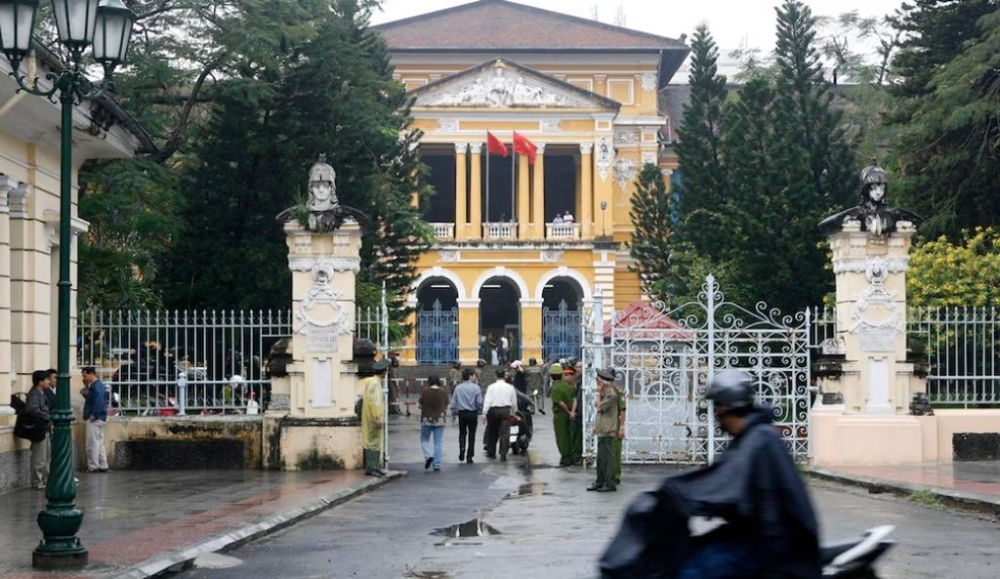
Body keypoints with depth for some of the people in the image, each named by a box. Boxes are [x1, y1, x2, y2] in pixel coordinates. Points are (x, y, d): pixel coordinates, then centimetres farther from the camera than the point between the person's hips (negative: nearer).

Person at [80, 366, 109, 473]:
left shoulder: (97, 387, -17)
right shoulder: (96, 385, 15)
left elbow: (98, 403, -24)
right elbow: (89, 398, 20)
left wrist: (93, 416, -20)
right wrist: (86, 388, 8)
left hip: (95, 419, -11)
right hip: (100, 419, 11)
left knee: (93, 444, -5)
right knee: (99, 443, 14)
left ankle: (93, 466, -3)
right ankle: (103, 466, 17)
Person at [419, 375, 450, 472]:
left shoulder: (425, 390, -10)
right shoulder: (443, 391, -4)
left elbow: (420, 403, -1)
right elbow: (446, 405, 5)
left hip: (427, 419, -2)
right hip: (440, 419, 2)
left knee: (424, 440, 13)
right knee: (438, 442, 6)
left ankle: (428, 456, -11)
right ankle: (437, 464, 4)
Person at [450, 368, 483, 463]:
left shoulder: (458, 388, -1)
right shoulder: (476, 387, -9)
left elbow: (453, 403, 1)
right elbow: (479, 402, -9)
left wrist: (454, 413, 13)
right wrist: (479, 412, 7)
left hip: (462, 413, 2)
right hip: (472, 413, -2)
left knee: (462, 433, 18)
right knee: (471, 434, 7)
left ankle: (462, 448, -7)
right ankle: (469, 457, 9)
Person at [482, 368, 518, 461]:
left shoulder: (491, 387, -2)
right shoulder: (510, 387, 4)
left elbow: (487, 401, -8)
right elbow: (514, 402, 9)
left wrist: (484, 413, -8)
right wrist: (513, 412, 23)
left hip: (493, 410, 0)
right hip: (506, 411, 0)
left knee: (492, 432, 13)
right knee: (505, 433, -1)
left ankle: (491, 452, 21)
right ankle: (503, 454, -8)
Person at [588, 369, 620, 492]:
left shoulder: (611, 395, -15)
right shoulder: (605, 394, 16)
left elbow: (599, 407, -16)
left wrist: (598, 394, -9)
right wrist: (596, 425, 15)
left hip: (607, 431, -10)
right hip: (601, 431, 10)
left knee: (608, 457, -6)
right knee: (600, 458, 15)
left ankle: (610, 484, -3)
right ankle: (600, 481, 23)